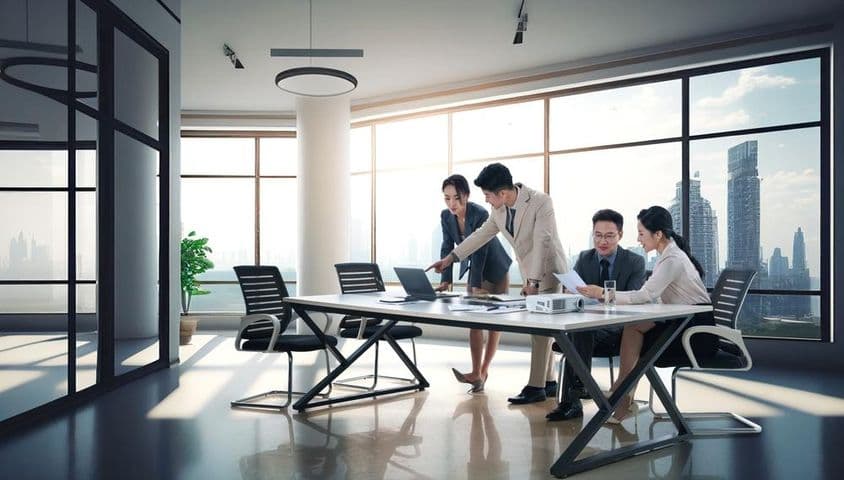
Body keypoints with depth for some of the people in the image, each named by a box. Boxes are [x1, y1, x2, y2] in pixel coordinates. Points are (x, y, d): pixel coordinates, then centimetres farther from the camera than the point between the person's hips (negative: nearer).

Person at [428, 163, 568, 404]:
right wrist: (451, 257, 8)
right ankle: (548, 382, 20)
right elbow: (481, 234, 10)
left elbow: (542, 242, -26)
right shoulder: (500, 209, -1)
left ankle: (536, 387, -1)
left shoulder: (541, 202, -22)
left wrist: (533, 281, -27)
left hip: (547, 272, -7)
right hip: (530, 275, 7)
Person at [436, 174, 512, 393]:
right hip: (474, 270, 6)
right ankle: (478, 373, -5)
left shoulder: (480, 215, -29)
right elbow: (447, 248, -8)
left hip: (496, 270, -5)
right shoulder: (446, 216, -10)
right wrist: (446, 280, -16)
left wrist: (476, 285, -34)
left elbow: (480, 251, -31)